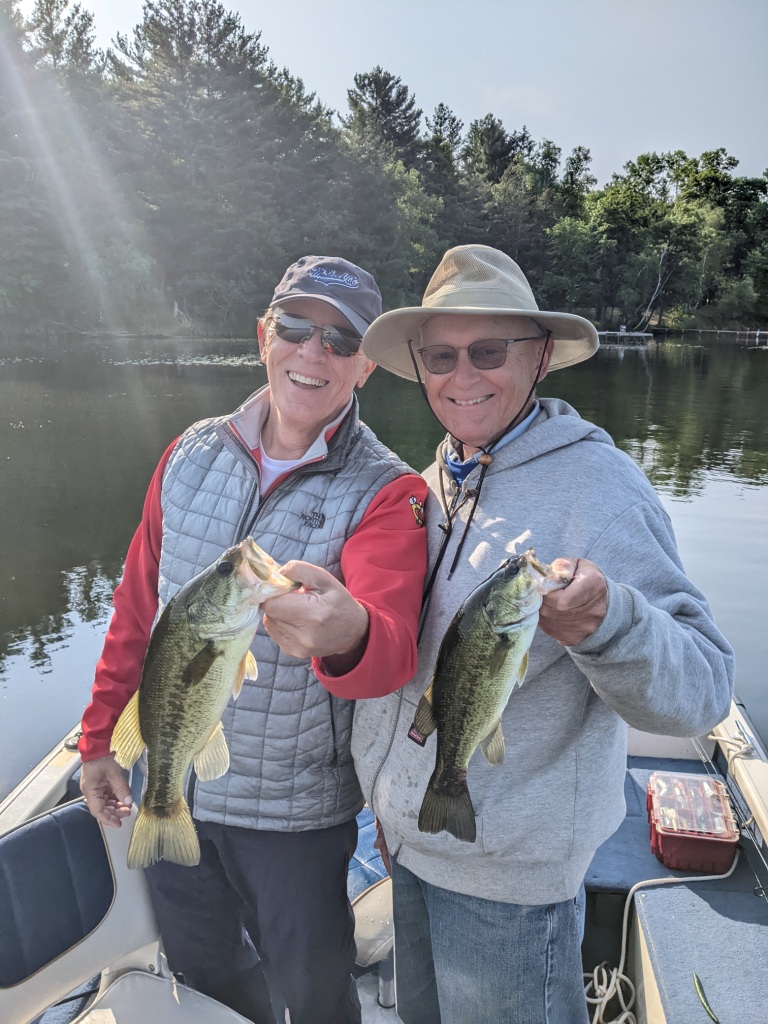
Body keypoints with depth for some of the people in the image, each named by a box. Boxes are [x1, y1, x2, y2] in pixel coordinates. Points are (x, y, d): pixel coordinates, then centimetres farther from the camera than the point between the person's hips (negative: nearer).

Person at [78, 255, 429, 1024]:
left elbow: (393, 648, -33)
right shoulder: (192, 454, -3)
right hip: (168, 787, 5)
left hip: (295, 812, -4)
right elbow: (137, 606, 5)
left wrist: (348, 634, -56)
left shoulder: (387, 493, -17)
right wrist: (101, 736, 9)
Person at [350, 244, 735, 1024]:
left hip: (509, 869, -6)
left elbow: (703, 689, -25)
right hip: (410, 840, 6)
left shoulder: (597, 484, -19)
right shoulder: (437, 481, 2)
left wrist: (604, 622, -42)